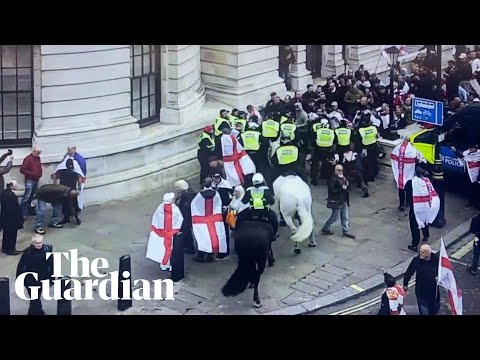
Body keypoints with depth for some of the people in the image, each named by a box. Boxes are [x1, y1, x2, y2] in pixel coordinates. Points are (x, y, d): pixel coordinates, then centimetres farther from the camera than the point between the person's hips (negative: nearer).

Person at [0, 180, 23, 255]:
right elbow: (14, 208, -25)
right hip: (12, 219, -9)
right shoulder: (10, 195, -26)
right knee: (12, 235, 4)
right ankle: (11, 250, 14)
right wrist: (19, 219, -15)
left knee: (6, 234, 20)